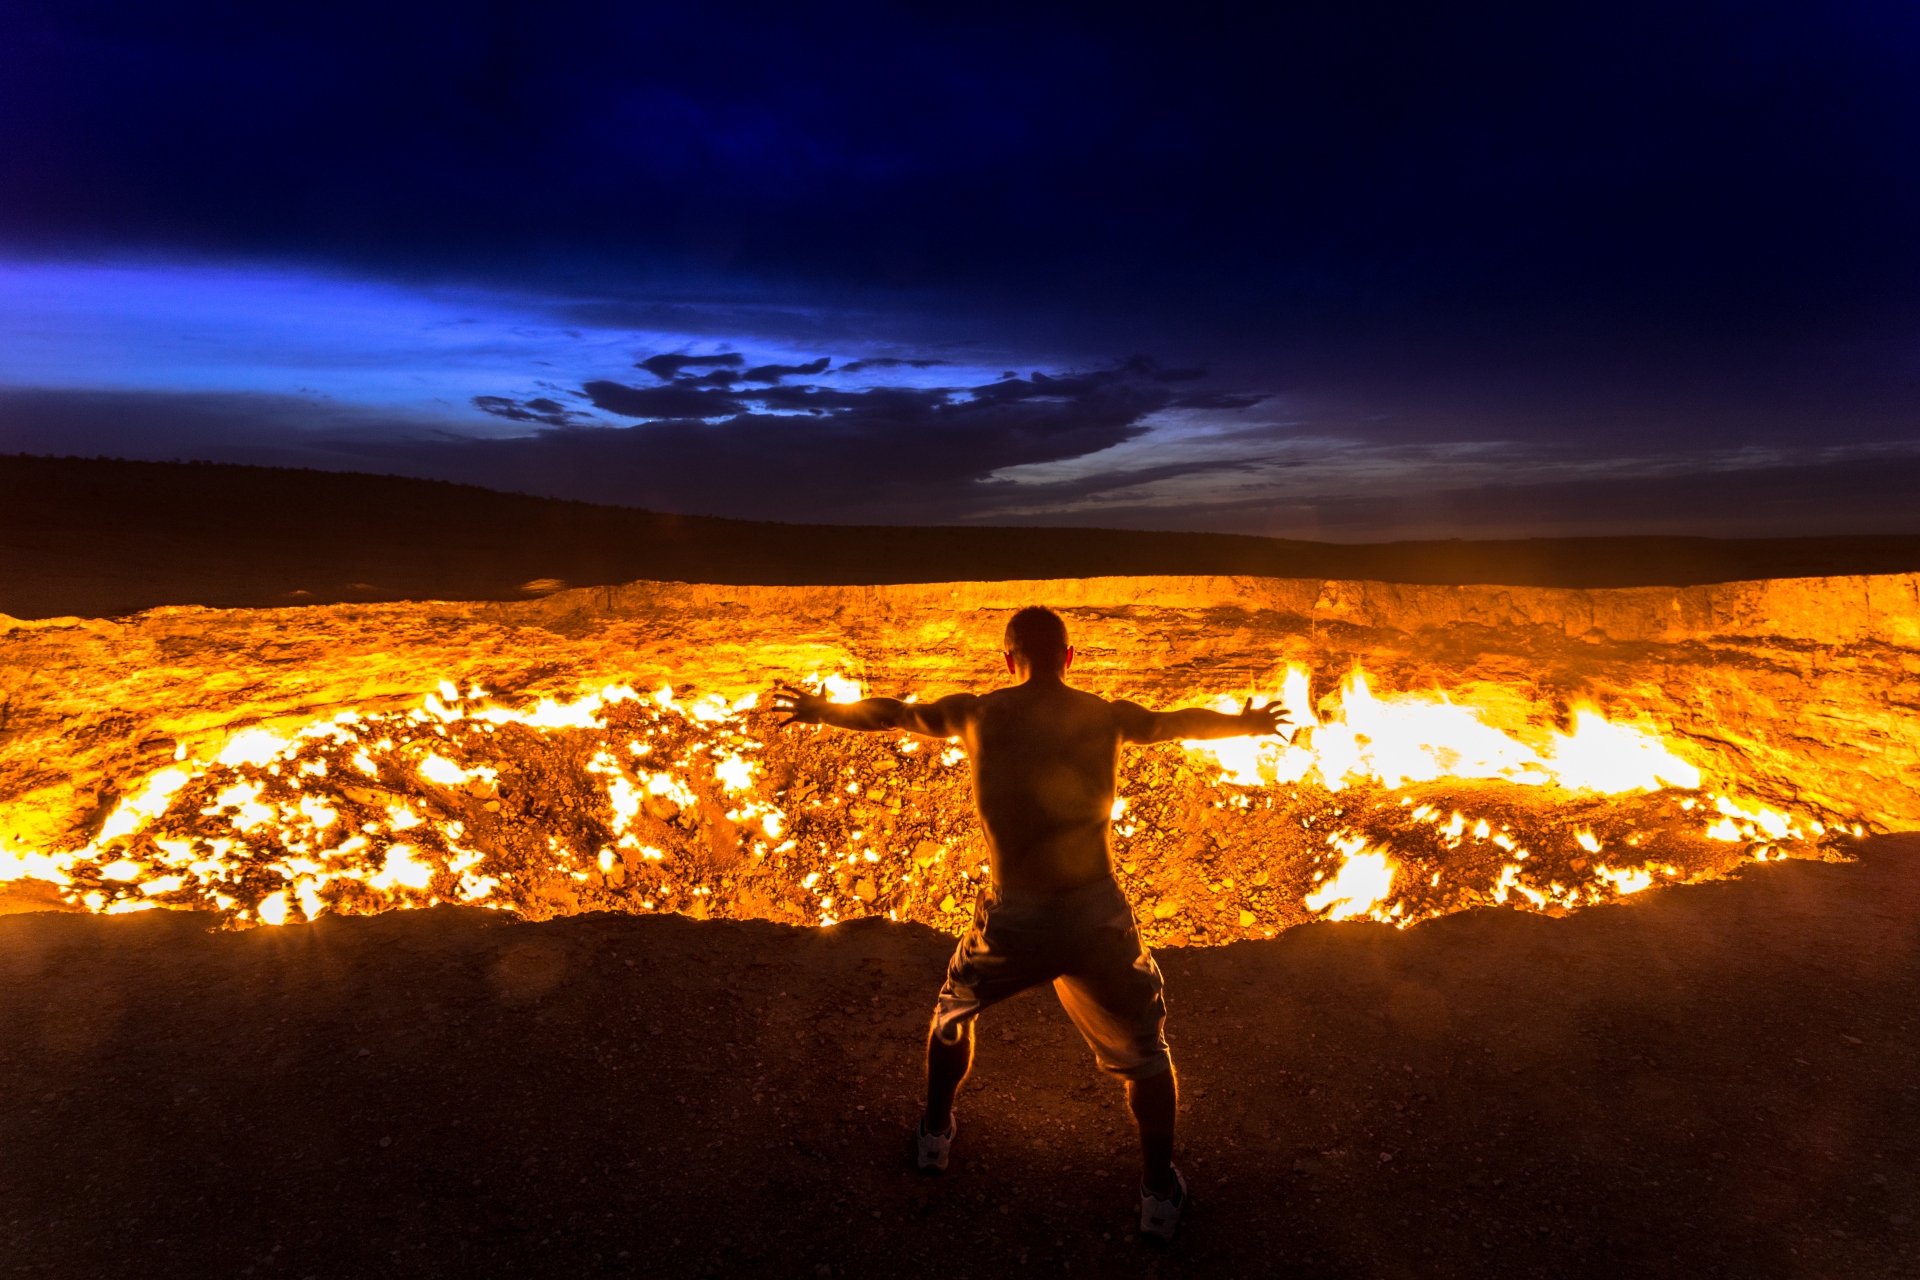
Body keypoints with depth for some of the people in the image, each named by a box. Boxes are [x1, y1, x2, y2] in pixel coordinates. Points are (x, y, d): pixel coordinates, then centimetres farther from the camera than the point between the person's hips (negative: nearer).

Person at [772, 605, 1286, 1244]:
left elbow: (888, 713, 14)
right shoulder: (1108, 716, 2)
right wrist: (1250, 723, 38)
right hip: (1096, 916, 0)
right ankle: (1159, 1197, 33)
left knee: (953, 1009, 32)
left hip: (1012, 921, 1)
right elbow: (1185, 722, 18)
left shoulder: (977, 713, 1)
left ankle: (935, 1136, 47)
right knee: (1145, 1048, 25)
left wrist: (820, 711, 32)